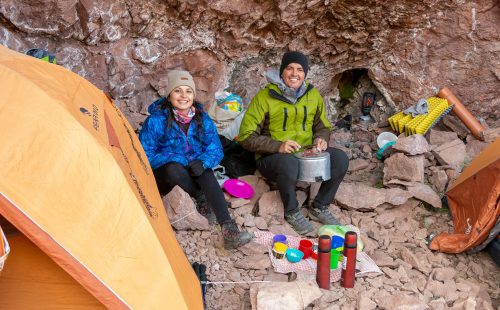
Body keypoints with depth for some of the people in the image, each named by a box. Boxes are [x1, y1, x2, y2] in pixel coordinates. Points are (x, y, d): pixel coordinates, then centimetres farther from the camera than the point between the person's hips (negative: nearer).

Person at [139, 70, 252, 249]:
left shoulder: (202, 119, -3)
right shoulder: (156, 120, -15)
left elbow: (215, 149, -3)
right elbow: (144, 155, -13)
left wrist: (203, 162, -26)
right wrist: (174, 159, -25)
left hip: (194, 175, 3)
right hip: (164, 178, -2)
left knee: (205, 171, -32)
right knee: (174, 169, -37)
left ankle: (228, 228, -42)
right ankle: (202, 199, -14)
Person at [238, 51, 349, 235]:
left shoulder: (313, 95, 7)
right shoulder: (265, 97, -9)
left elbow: (323, 126, 21)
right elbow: (246, 136, -11)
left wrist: (321, 138, -5)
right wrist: (278, 146, -24)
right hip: (272, 157, -5)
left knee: (340, 159, -19)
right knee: (289, 163, -39)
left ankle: (319, 207, 0)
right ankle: (291, 212, -13)